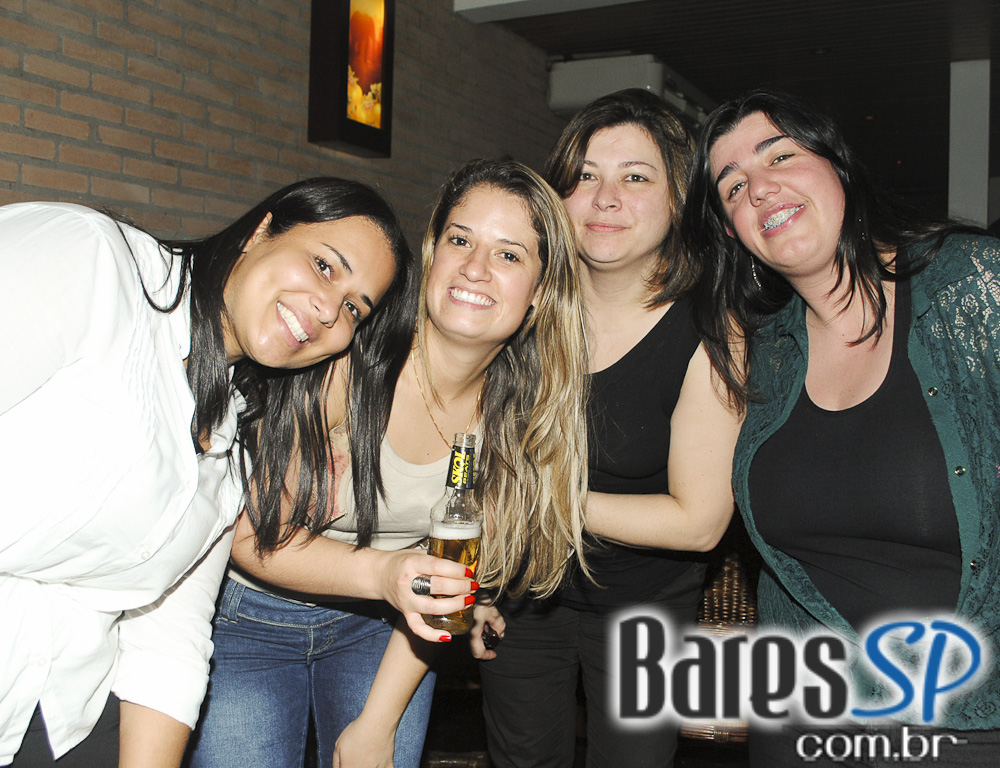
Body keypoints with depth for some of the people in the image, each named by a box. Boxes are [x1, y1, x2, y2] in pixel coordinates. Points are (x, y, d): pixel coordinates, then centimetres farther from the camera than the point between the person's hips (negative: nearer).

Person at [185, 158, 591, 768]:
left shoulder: (516, 408, -11)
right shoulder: (347, 357, -25)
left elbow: (450, 574, -4)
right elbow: (253, 536, -21)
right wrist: (382, 573, -36)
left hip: (382, 626, 3)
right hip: (252, 616, -3)